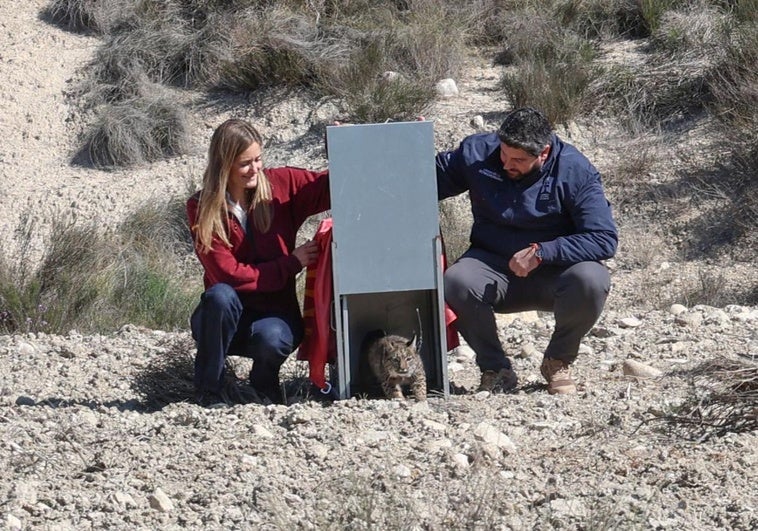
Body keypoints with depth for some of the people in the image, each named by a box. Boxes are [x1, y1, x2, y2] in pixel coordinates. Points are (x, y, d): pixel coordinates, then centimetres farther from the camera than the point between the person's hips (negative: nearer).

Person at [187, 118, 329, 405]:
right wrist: (292, 263, -15)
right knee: (221, 296, -35)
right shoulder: (202, 209, -10)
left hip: (276, 314, 1)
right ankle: (209, 389, -16)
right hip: (224, 318, 0)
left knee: (272, 338, -34)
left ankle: (264, 380, 2)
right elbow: (228, 275, -15)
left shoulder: (280, 185, -4)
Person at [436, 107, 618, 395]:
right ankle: (495, 370, -8)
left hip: (554, 271, -1)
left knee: (591, 281, -35)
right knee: (455, 282, -32)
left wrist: (541, 252, -27)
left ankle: (558, 362, -5)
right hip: (494, 267, 2)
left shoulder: (574, 171, -15)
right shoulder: (477, 152, -6)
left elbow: (604, 239, -20)